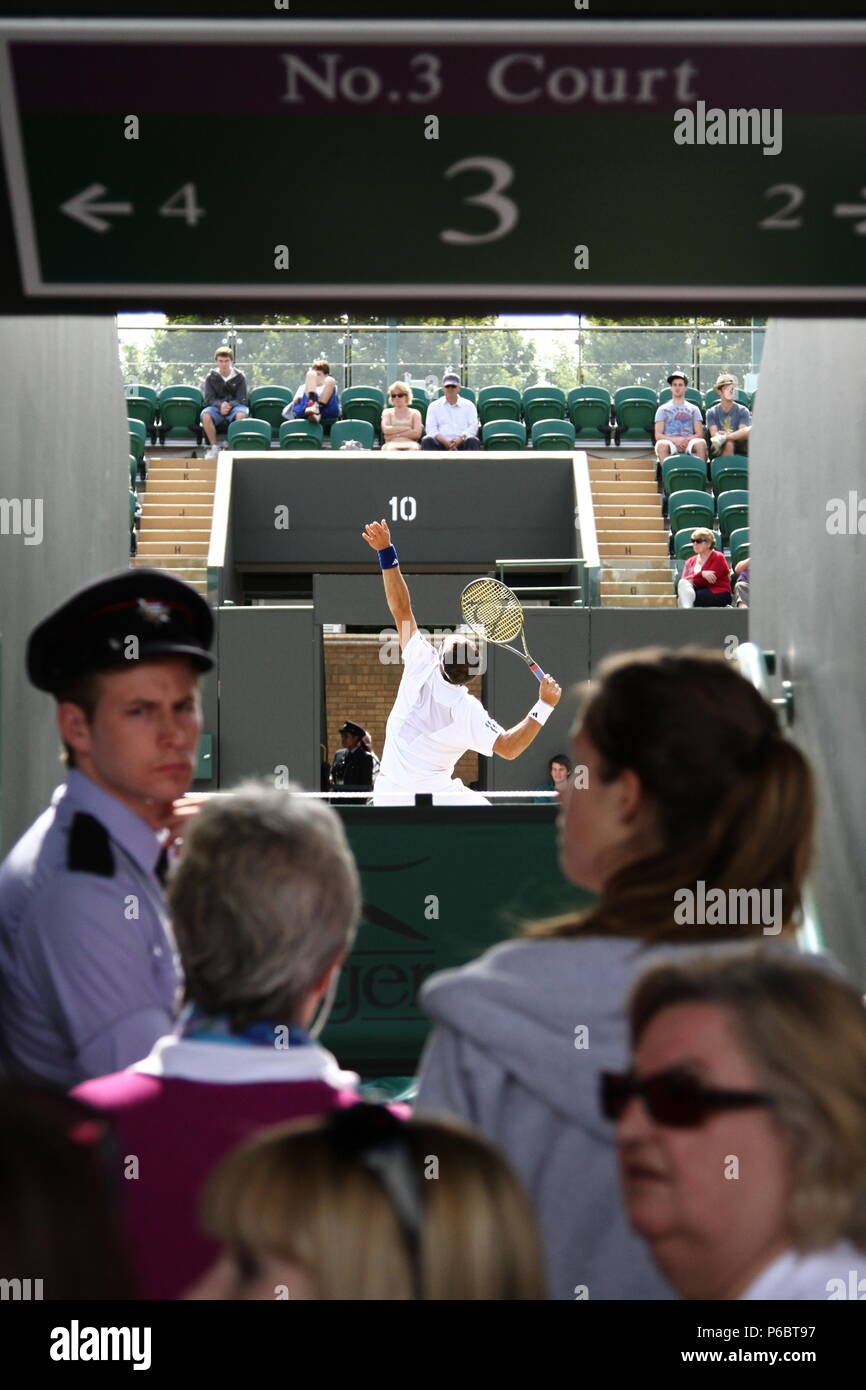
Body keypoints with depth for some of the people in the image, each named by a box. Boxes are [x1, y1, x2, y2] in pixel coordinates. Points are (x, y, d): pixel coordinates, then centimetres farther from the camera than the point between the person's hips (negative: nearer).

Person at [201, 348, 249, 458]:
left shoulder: (239, 377, 1)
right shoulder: (211, 377, 4)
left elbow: (242, 399, -4)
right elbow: (209, 399, -3)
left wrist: (229, 405, -25)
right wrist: (220, 405, -24)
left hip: (234, 406, -1)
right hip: (216, 407, 1)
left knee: (241, 415, -37)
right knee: (206, 415, -34)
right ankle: (214, 447, -20)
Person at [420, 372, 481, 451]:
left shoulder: (468, 405, 18)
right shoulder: (434, 406, 18)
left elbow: (473, 427, 6)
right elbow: (431, 429, 6)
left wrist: (460, 439, -15)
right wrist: (444, 441, -14)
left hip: (462, 442, 0)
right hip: (442, 442, 0)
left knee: (473, 441, -34)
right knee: (426, 440, -31)